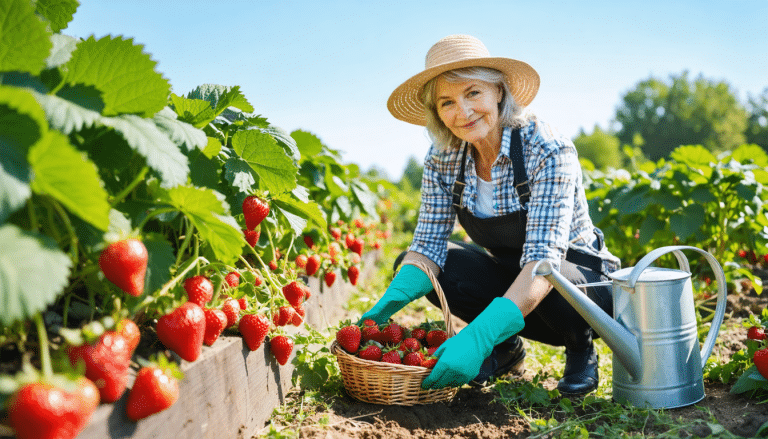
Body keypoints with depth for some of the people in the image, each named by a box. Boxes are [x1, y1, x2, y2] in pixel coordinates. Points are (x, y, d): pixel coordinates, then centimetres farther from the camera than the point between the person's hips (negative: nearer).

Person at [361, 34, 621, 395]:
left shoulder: (548, 151, -27)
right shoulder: (443, 159, -11)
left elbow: (544, 260, -36)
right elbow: (428, 246, -13)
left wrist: (478, 336, -49)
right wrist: (385, 307, -32)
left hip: (584, 281, -5)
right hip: (509, 276, 5)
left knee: (554, 281, -40)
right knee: (407, 266, -16)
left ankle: (580, 347, -2)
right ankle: (506, 349, 4)